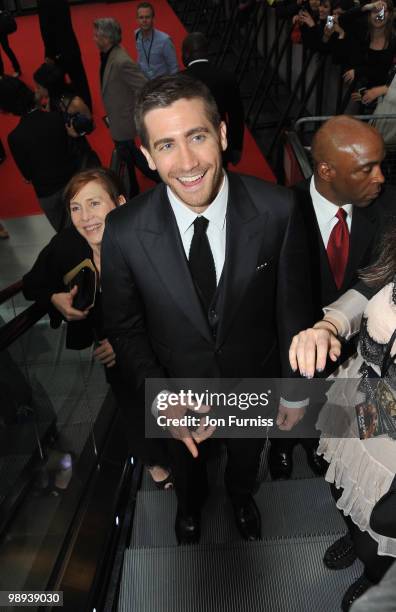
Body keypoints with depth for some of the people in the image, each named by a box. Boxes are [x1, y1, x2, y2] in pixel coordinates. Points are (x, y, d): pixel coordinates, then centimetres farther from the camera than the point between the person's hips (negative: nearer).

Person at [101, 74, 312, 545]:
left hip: (254, 382, 1)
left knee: (246, 457, 33)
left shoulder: (277, 211, -26)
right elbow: (124, 328, -11)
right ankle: (190, 506, 71)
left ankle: (241, 496, 71)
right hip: (177, 386, 0)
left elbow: (291, 306, -13)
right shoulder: (124, 233, -26)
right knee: (186, 465, 33)